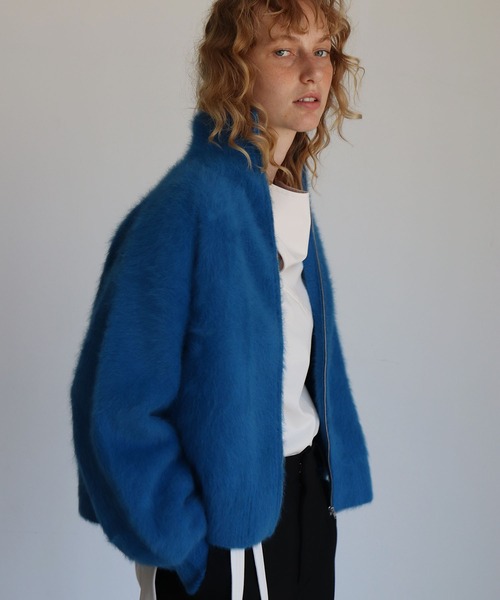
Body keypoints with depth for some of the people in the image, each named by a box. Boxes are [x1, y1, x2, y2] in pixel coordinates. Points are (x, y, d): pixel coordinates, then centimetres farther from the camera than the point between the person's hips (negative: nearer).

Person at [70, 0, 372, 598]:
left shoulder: (293, 196, 4)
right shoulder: (190, 201, -21)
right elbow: (117, 398, -22)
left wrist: (338, 470, 9)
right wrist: (179, 539, -17)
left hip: (306, 489, 8)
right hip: (228, 513, -7)